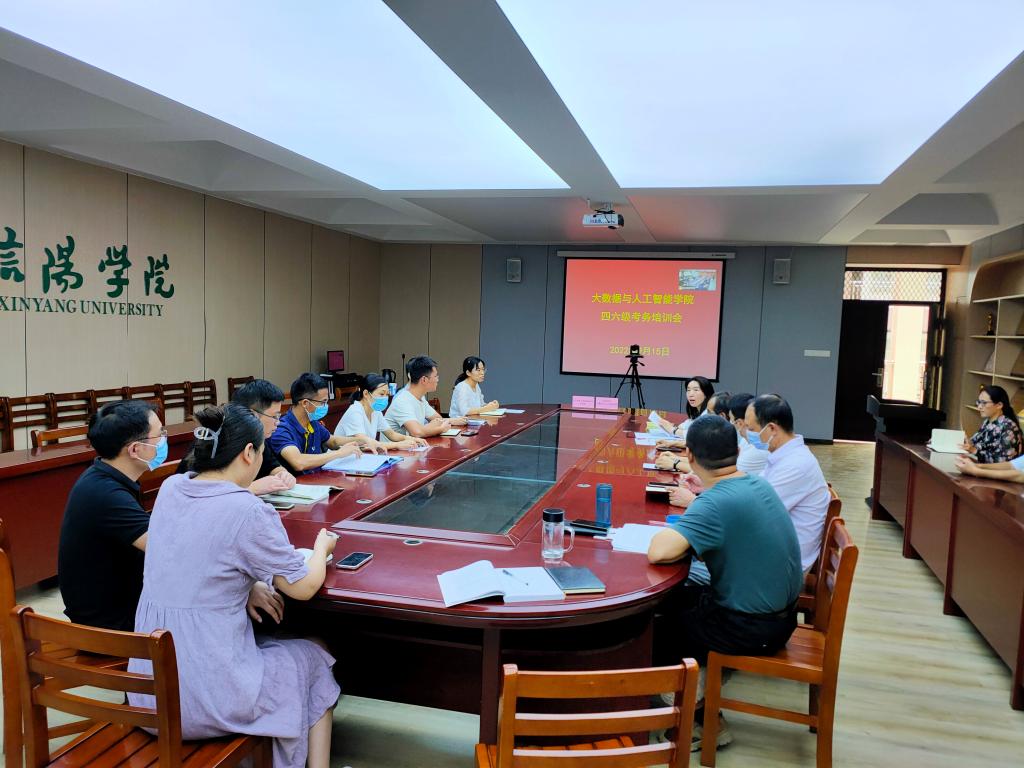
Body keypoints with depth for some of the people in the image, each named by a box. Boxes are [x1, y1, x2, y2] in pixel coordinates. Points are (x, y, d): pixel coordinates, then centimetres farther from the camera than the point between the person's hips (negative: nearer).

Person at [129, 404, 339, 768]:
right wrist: (322, 547, 10)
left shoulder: (170, 488, 1)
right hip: (206, 697, -7)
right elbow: (304, 587, -7)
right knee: (315, 658, 20)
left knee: (265, 640, 32)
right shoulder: (249, 512, -20)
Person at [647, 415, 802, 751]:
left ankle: (701, 722, 23)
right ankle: (699, 705, 23)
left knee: (654, 622, 9)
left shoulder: (716, 502, -27)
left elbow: (658, 552, -34)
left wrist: (681, 541, -14)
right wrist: (691, 541, 3)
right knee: (680, 600, 21)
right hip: (780, 612, 8)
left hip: (752, 628, -8)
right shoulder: (758, 485, -1)